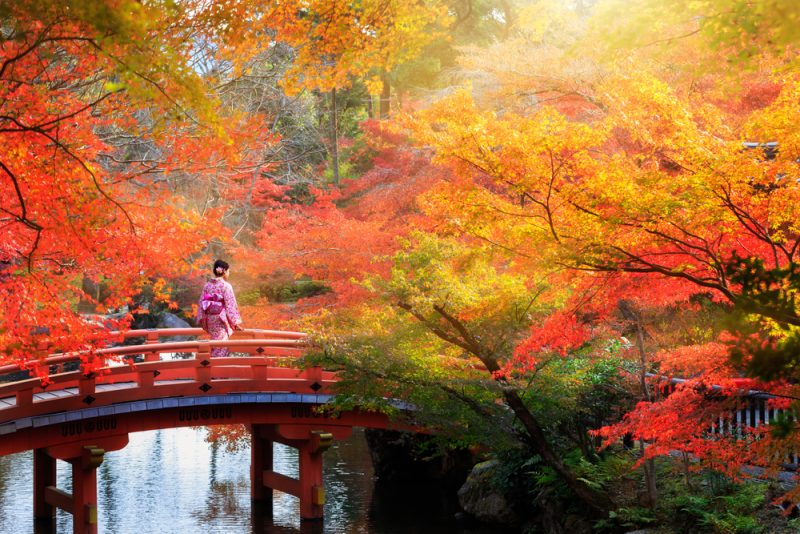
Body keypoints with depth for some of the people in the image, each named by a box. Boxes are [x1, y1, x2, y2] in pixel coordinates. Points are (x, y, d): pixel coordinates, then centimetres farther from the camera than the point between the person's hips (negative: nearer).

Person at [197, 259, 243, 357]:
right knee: (221, 347, 0)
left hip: (210, 320, 6)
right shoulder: (226, 286, -12)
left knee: (215, 346, 16)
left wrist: (203, 321, 13)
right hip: (222, 320, -5)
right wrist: (236, 323, -4)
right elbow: (230, 305, -11)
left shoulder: (207, 285, 3)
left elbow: (202, 303, 5)